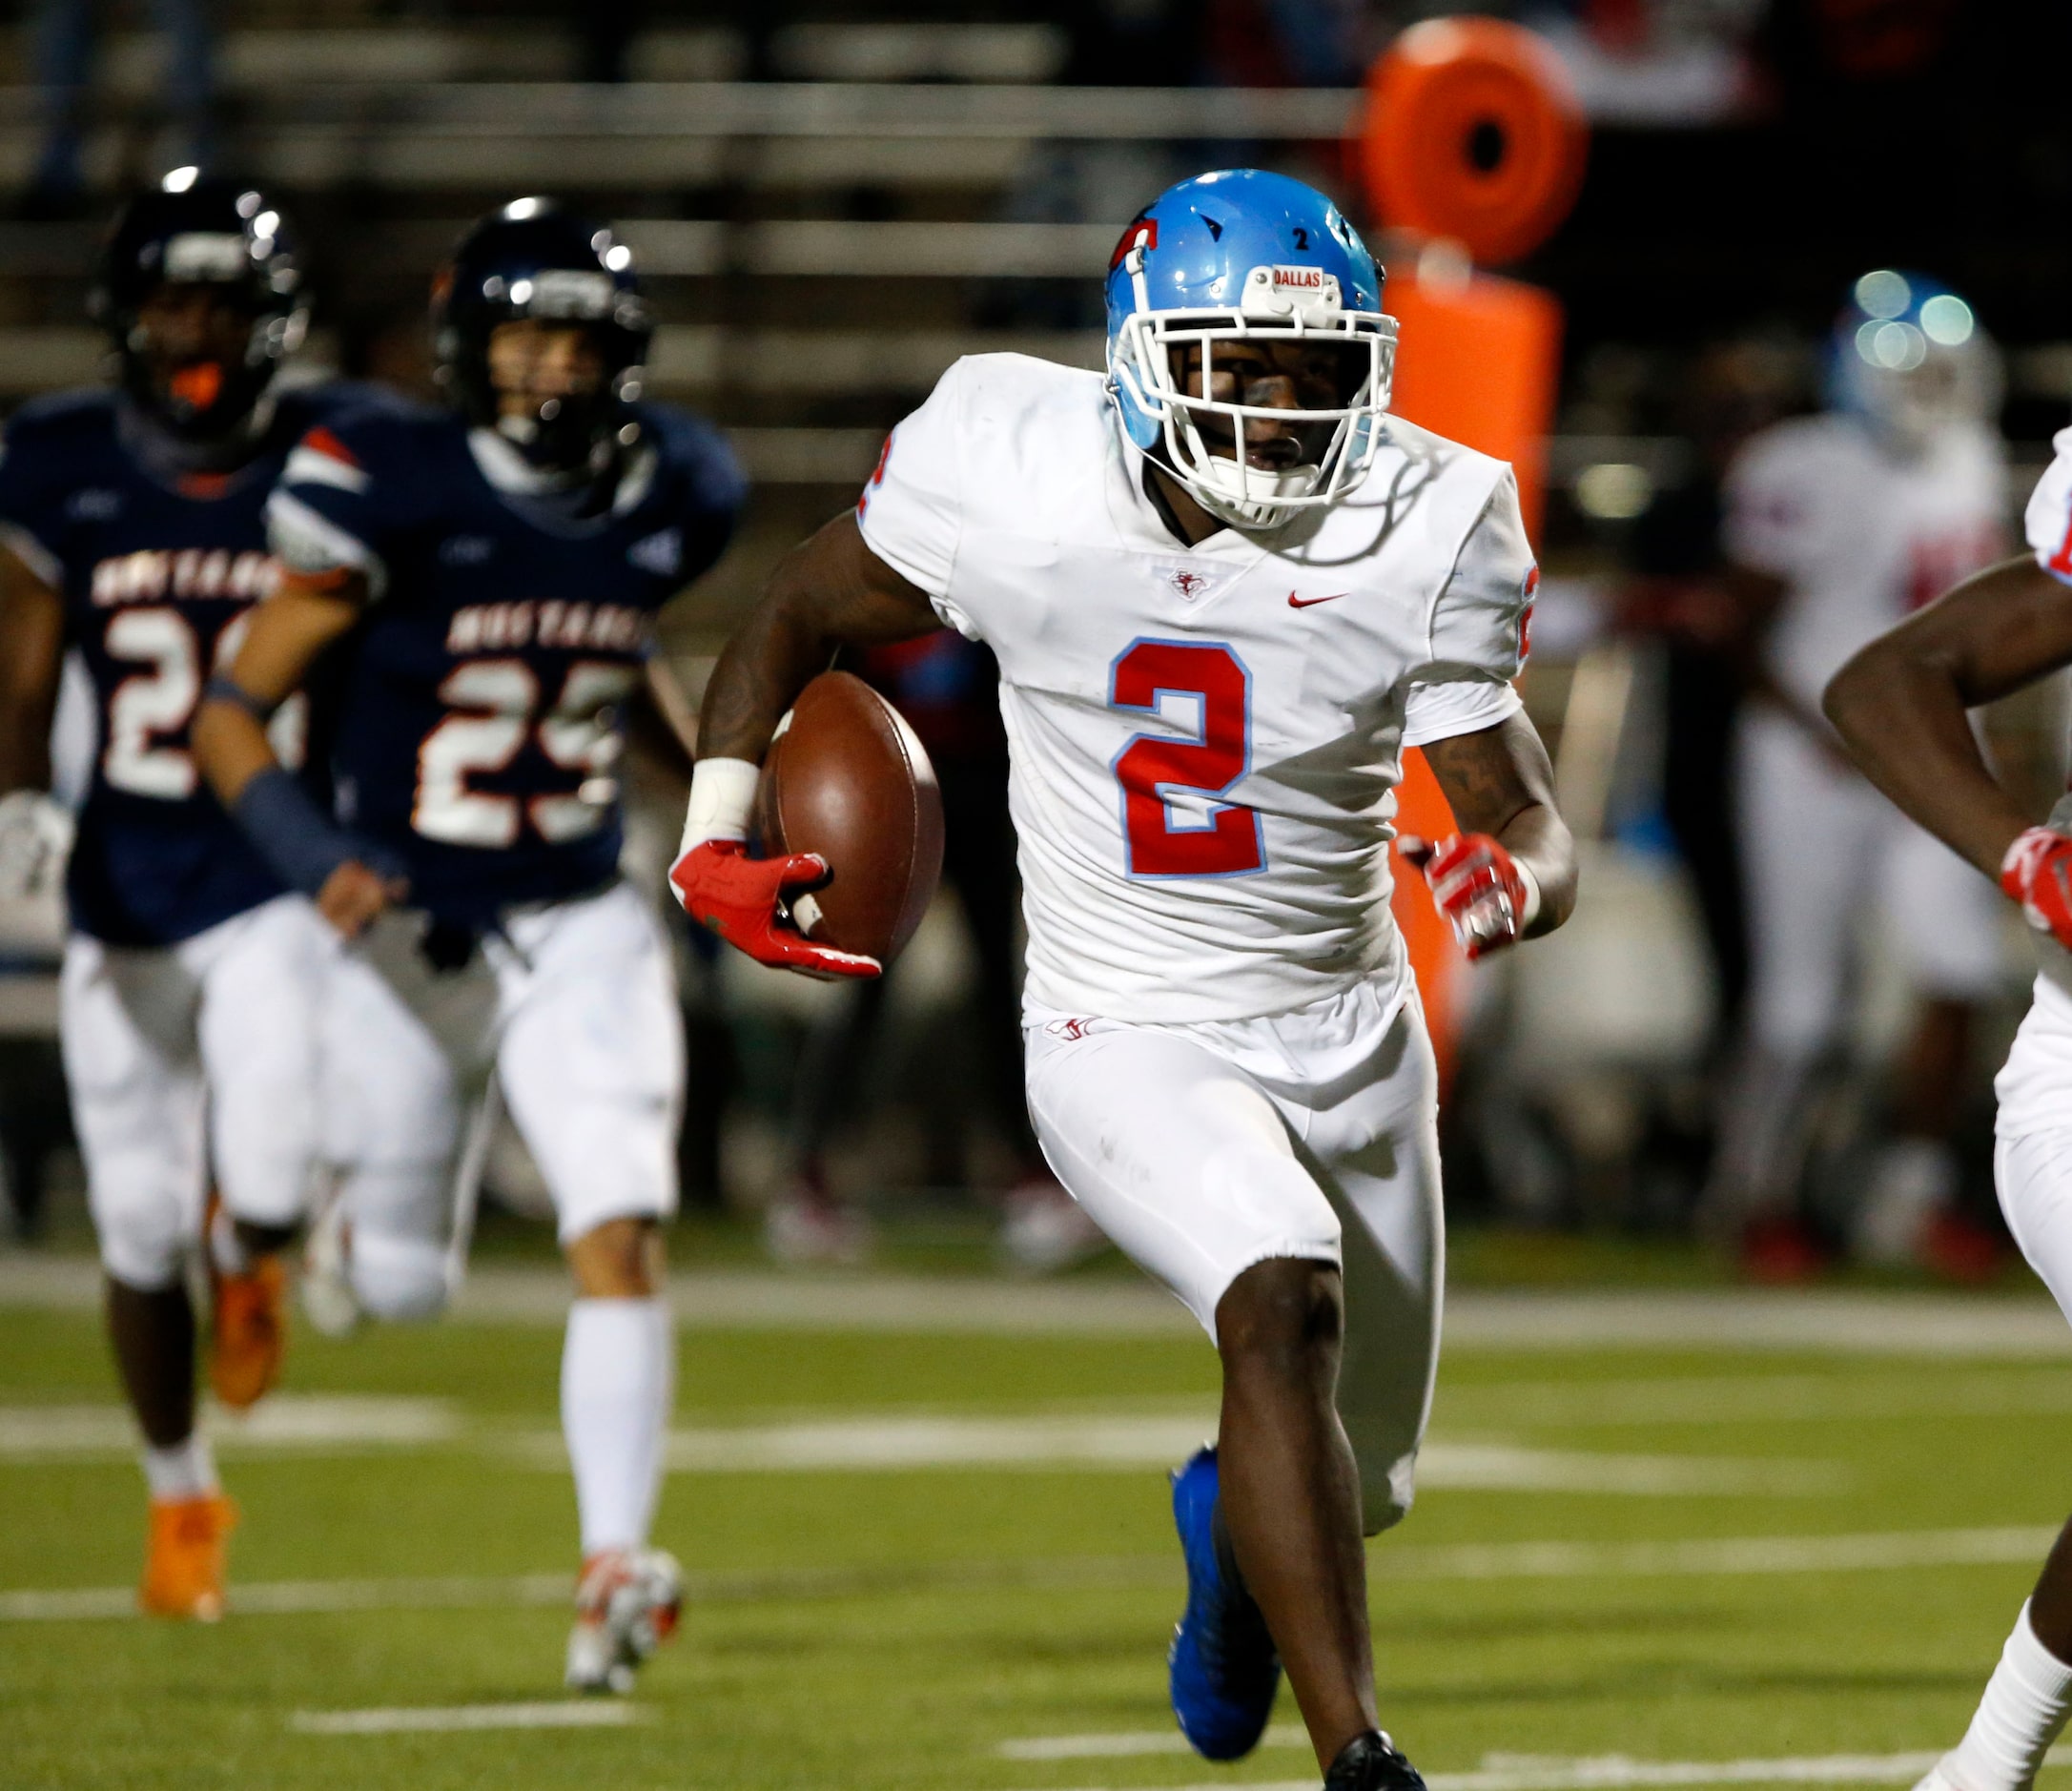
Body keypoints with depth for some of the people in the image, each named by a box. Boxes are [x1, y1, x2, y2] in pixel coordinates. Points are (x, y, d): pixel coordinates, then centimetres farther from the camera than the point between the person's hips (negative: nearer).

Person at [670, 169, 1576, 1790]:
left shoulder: (1423, 537, -12)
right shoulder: (1013, 484, -15)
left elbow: (1536, 828, -11)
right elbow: (799, 618, 3)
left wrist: (1514, 882, -35)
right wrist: (716, 838, -8)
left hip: (1352, 1036, 4)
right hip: (1130, 1035, -3)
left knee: (1361, 1481, 17)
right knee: (1288, 1308, -32)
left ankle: (1233, 1527, 56)